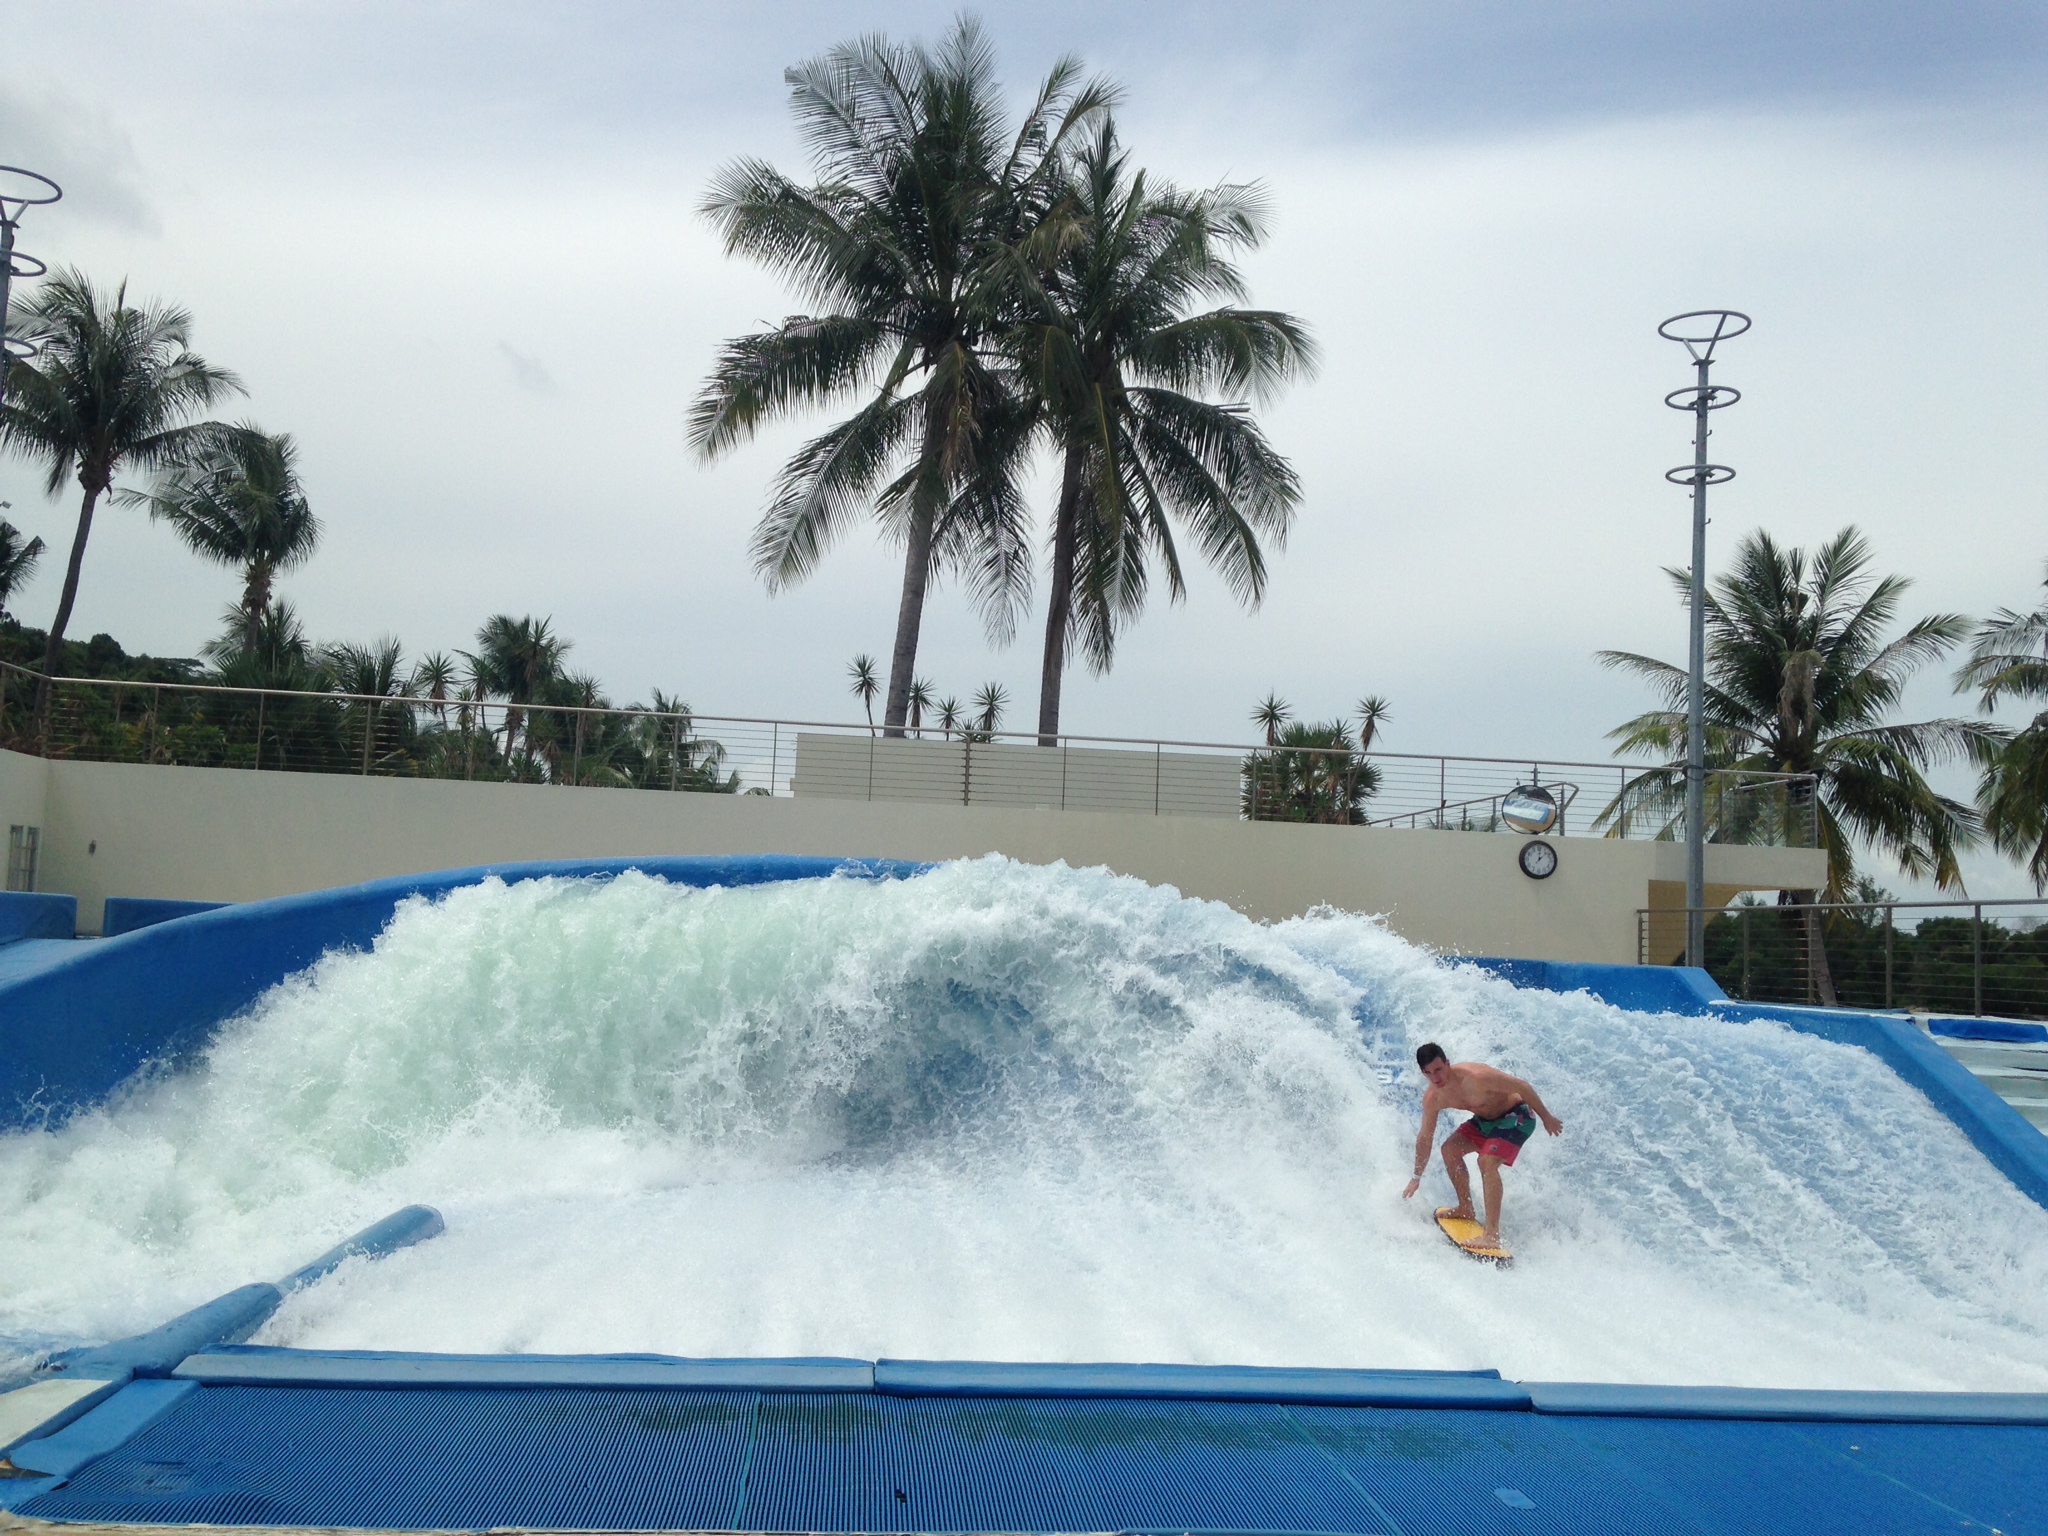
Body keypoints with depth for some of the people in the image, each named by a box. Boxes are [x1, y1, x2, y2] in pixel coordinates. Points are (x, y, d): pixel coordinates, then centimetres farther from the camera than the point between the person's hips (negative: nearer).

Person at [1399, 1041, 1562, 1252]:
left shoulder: (1476, 1077, -34)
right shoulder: (1432, 1098, -11)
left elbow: (1521, 1087, -24)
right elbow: (1425, 1138, 4)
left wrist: (1546, 1118, -16)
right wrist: (1416, 1177, 10)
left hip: (1517, 1117, -8)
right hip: (1486, 1119, 8)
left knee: (1487, 1161, -25)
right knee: (1450, 1148, 3)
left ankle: (1492, 1235, -28)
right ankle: (1466, 1209, 22)